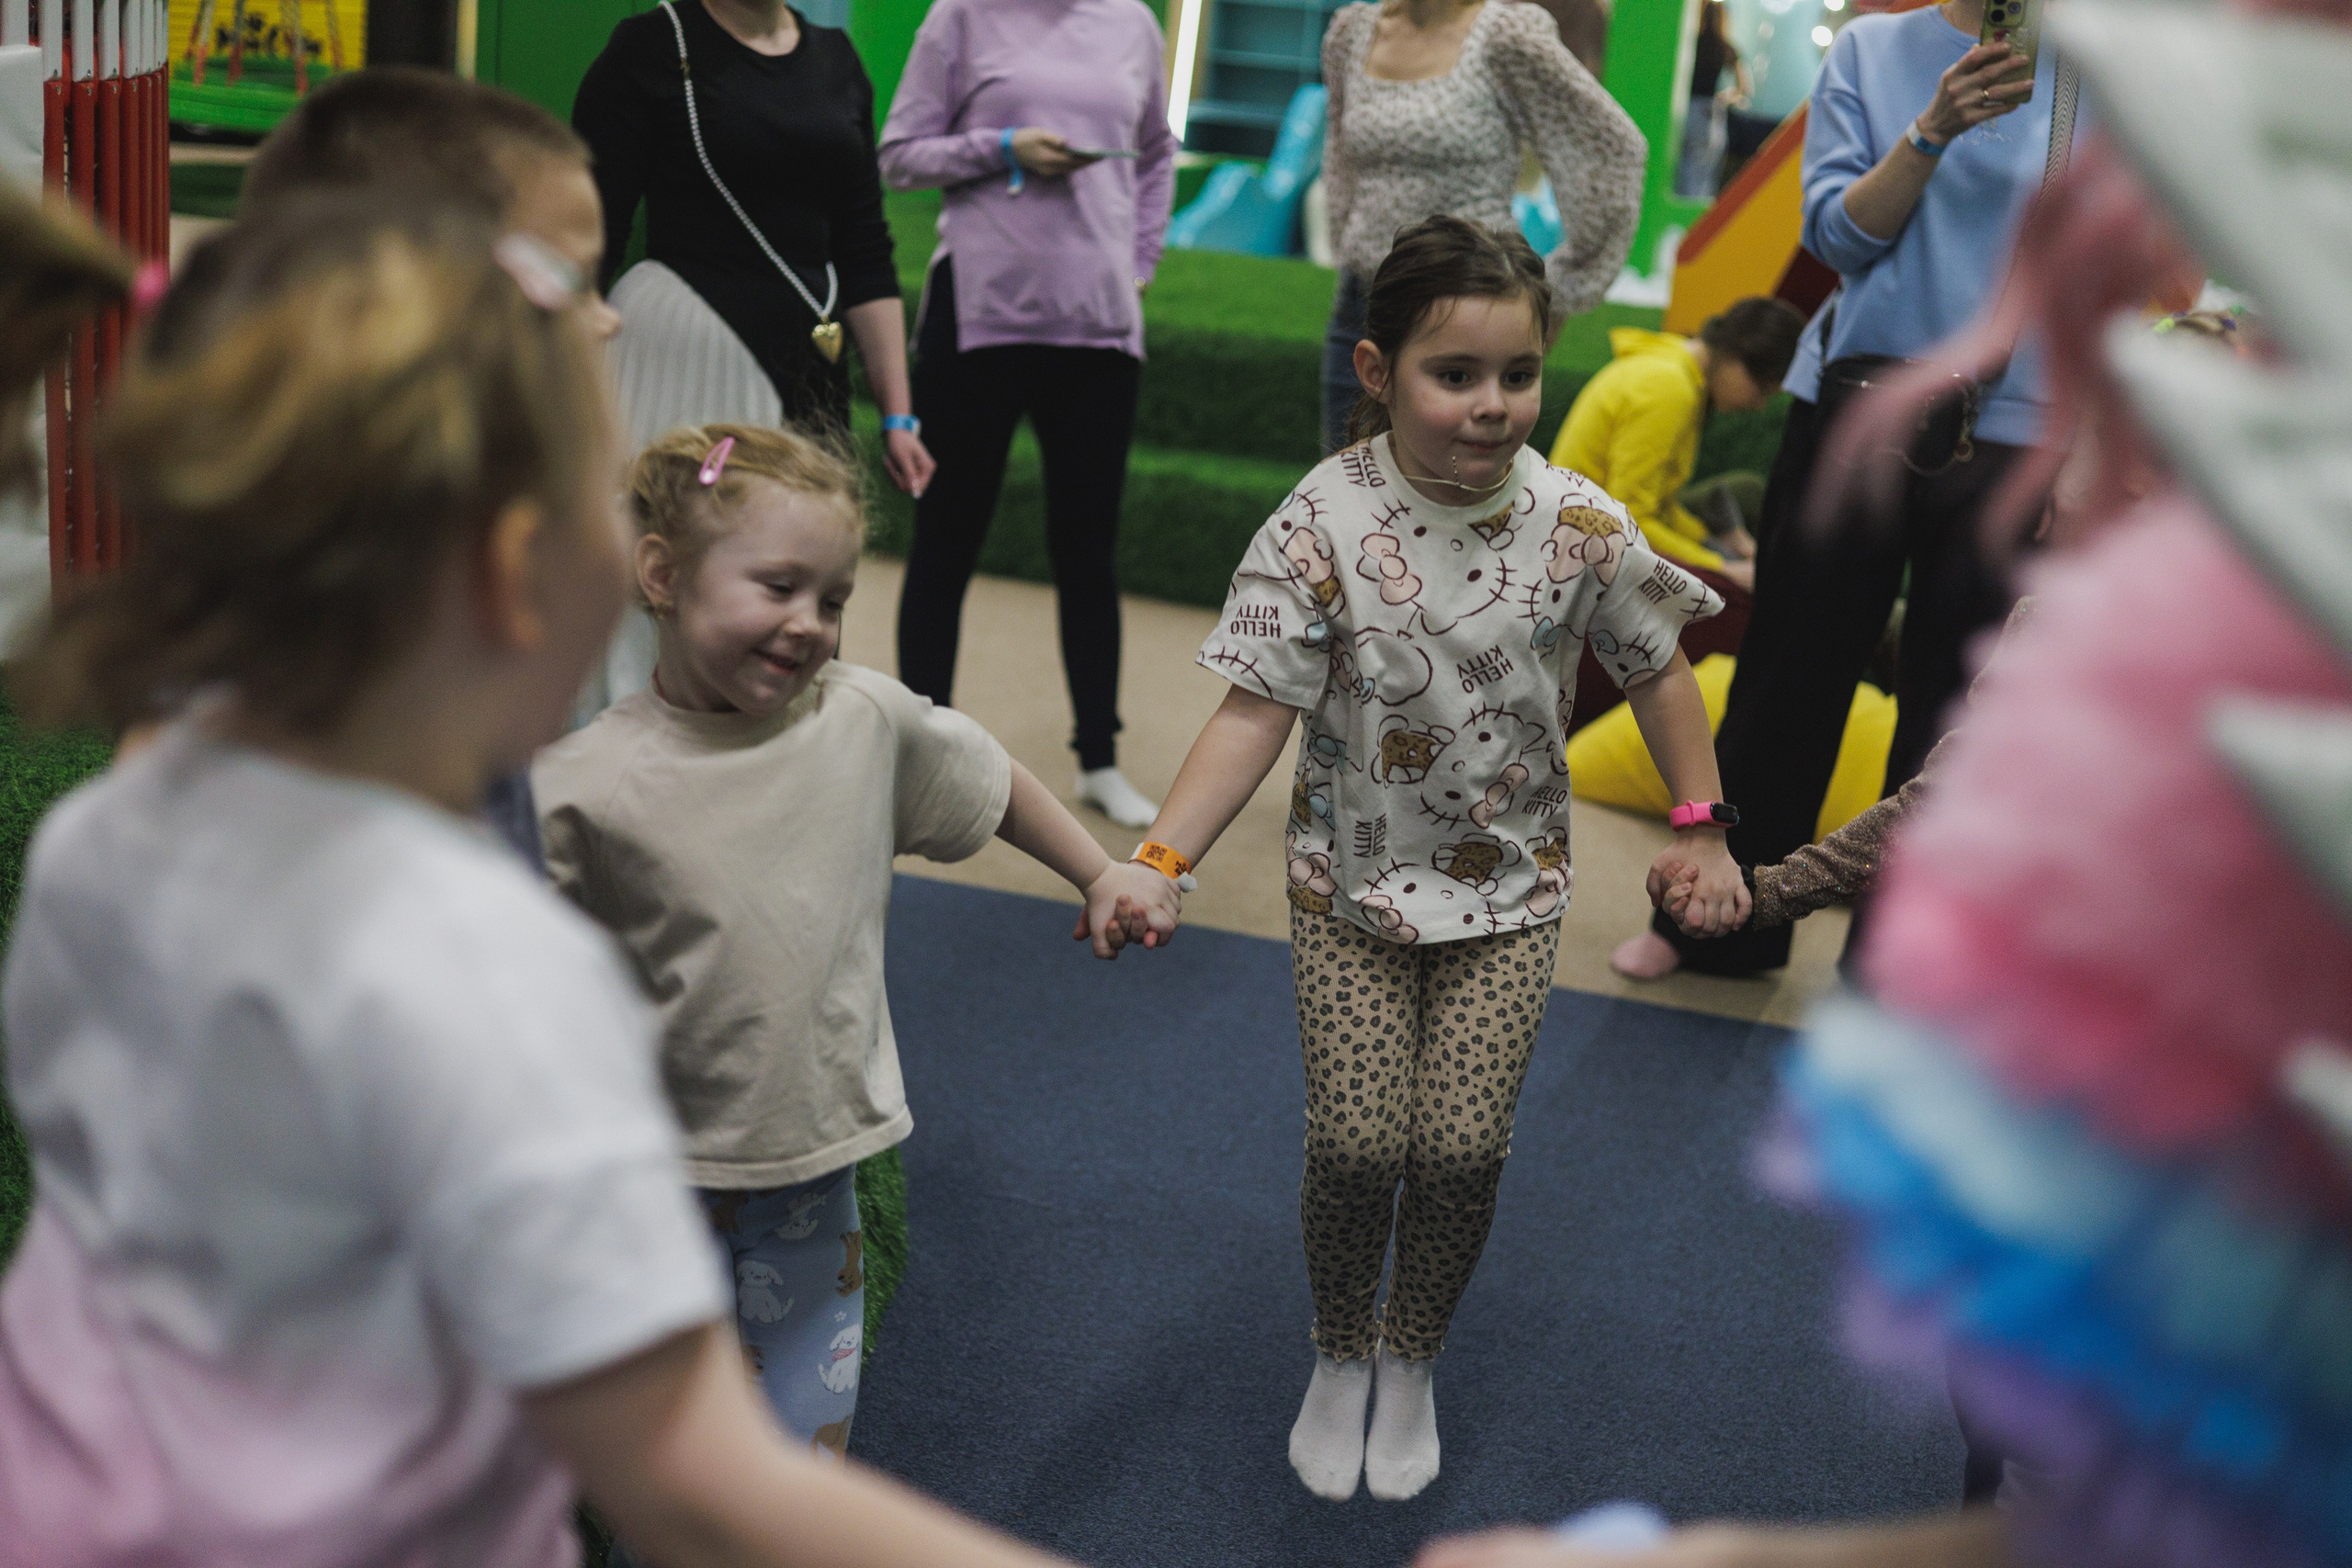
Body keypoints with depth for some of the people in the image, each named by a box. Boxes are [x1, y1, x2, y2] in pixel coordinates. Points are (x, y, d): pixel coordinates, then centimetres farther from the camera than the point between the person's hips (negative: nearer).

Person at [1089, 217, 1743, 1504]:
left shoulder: (1580, 526, -10)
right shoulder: (1324, 524, -16)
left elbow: (1656, 672, 4)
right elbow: (1256, 711, -16)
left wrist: (1701, 832, 8)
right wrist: (1160, 858, -27)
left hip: (1508, 883, 1)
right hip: (1352, 880, -1)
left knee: (1462, 1148, -3)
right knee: (1358, 1144, -4)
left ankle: (1413, 1363, 27)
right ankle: (1339, 1361, 27)